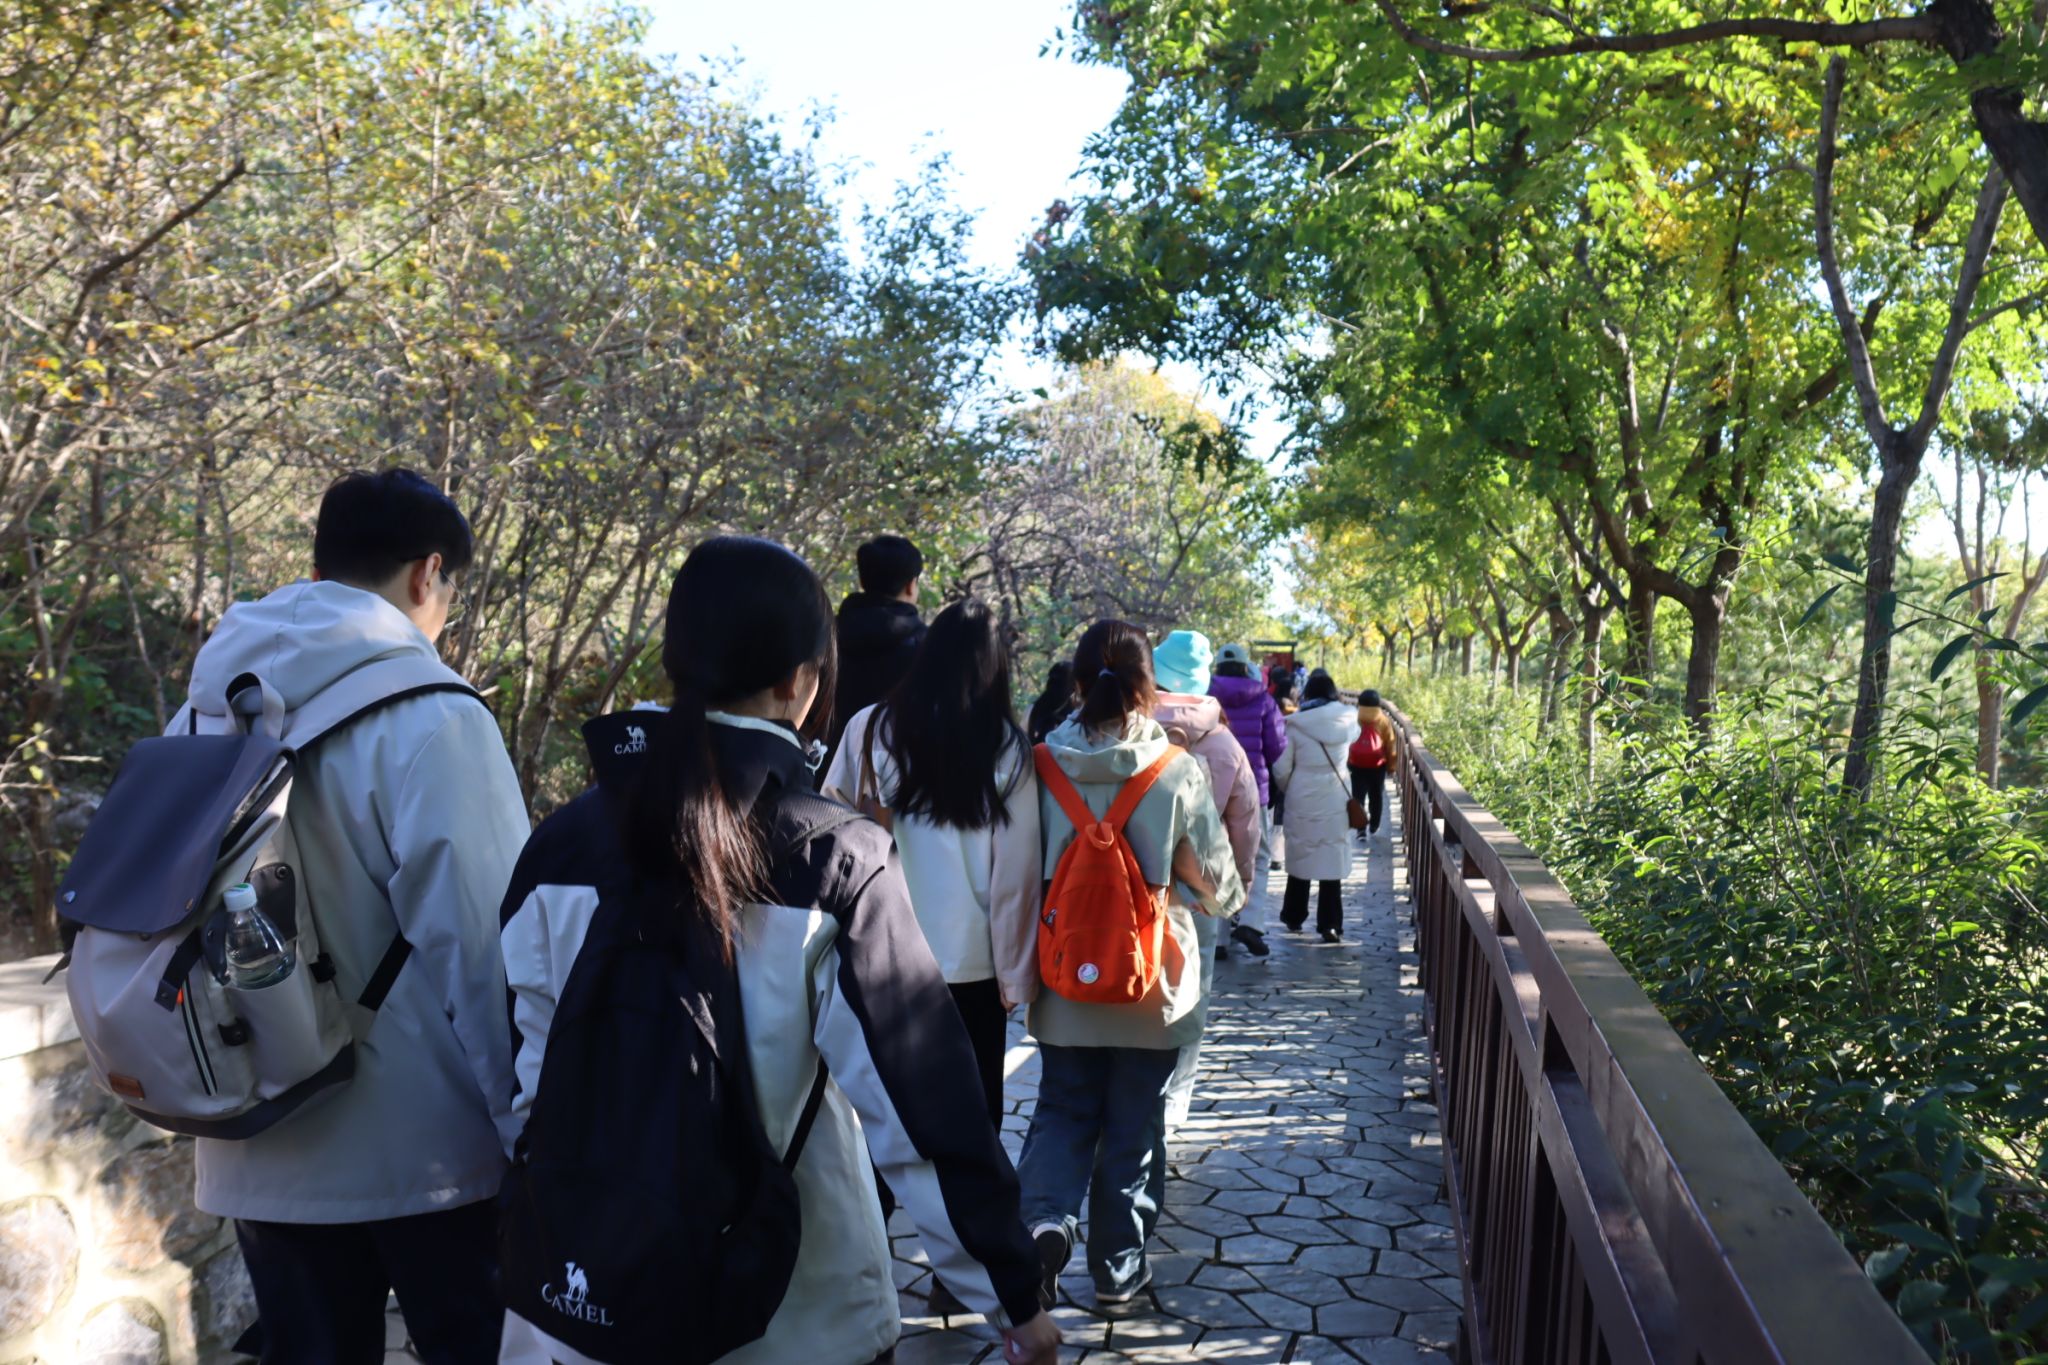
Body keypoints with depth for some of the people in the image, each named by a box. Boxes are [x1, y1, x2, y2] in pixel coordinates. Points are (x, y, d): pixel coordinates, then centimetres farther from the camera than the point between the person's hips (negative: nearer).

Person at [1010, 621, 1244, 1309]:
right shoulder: (1177, 771, -14)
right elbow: (1216, 883, -7)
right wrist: (1228, 895, 14)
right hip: (1152, 981, -1)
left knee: (1063, 1110, 18)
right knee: (1132, 1124, 14)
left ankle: (1045, 1220, -6)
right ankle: (1118, 1265, 26)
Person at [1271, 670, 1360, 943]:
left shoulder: (1295, 724, -8)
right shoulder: (1347, 720, -3)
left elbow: (1281, 769, -6)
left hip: (1301, 801, 0)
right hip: (1336, 801, 1)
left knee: (1300, 858, 13)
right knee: (1333, 861, 3)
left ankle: (1294, 918, 22)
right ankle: (1330, 925, 2)